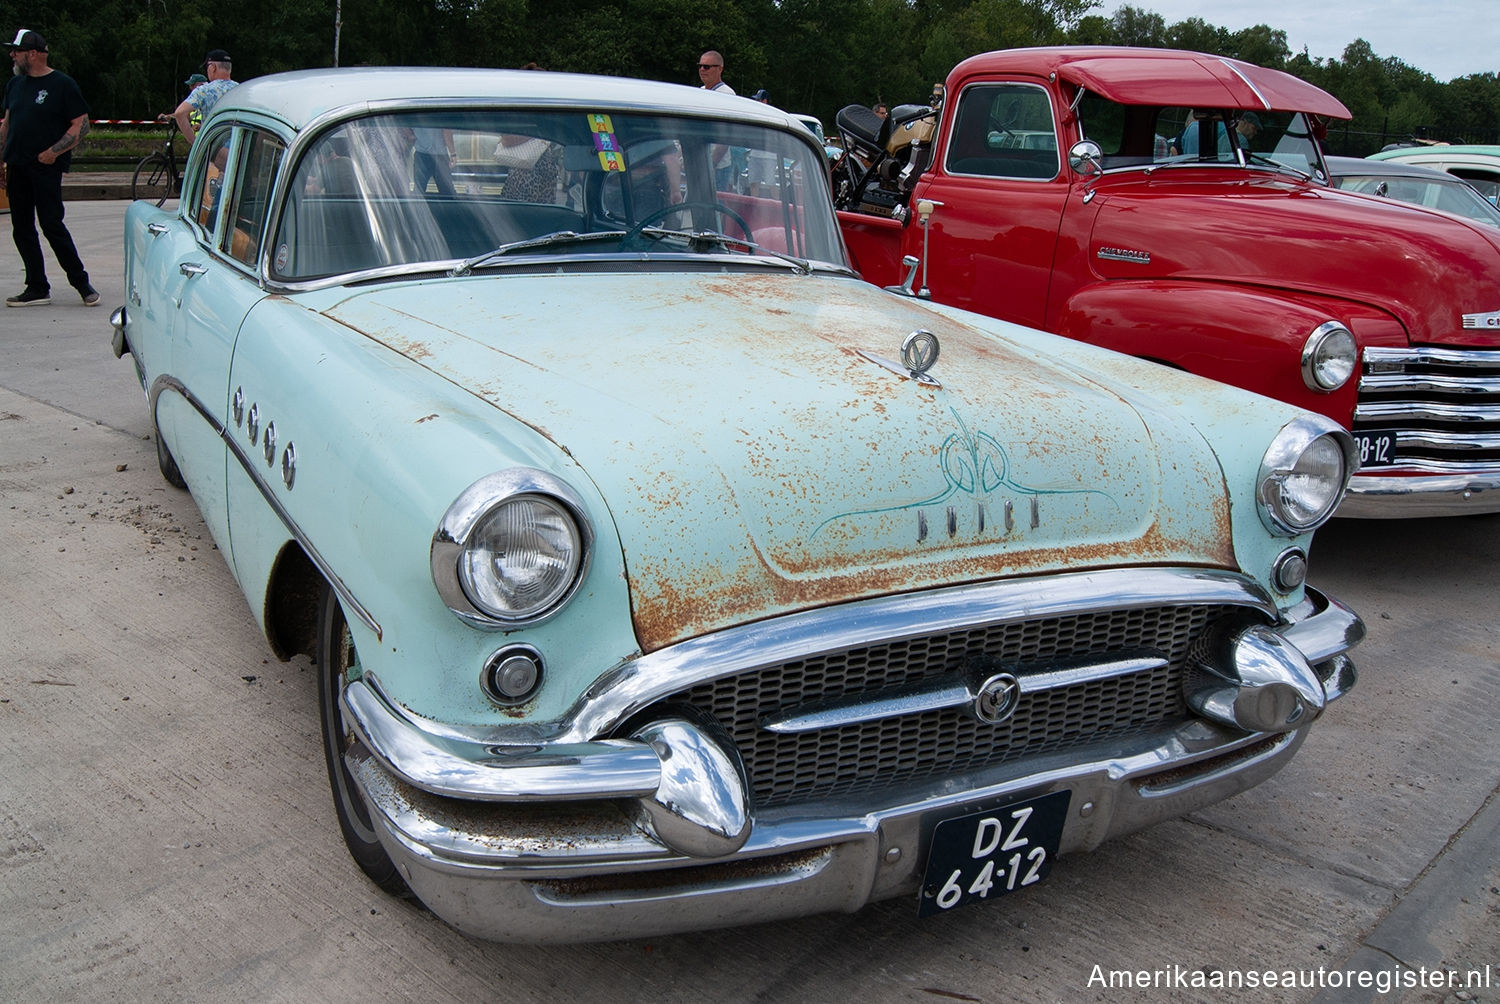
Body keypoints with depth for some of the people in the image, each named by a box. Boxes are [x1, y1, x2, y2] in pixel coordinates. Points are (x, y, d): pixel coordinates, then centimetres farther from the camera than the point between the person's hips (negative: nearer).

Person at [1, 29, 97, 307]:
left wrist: (53, 152, -15)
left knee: (51, 224, -10)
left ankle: (82, 284, 2)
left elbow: (82, 124, -8)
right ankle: (37, 289, 11)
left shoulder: (61, 84, -5)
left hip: (46, 167, -7)